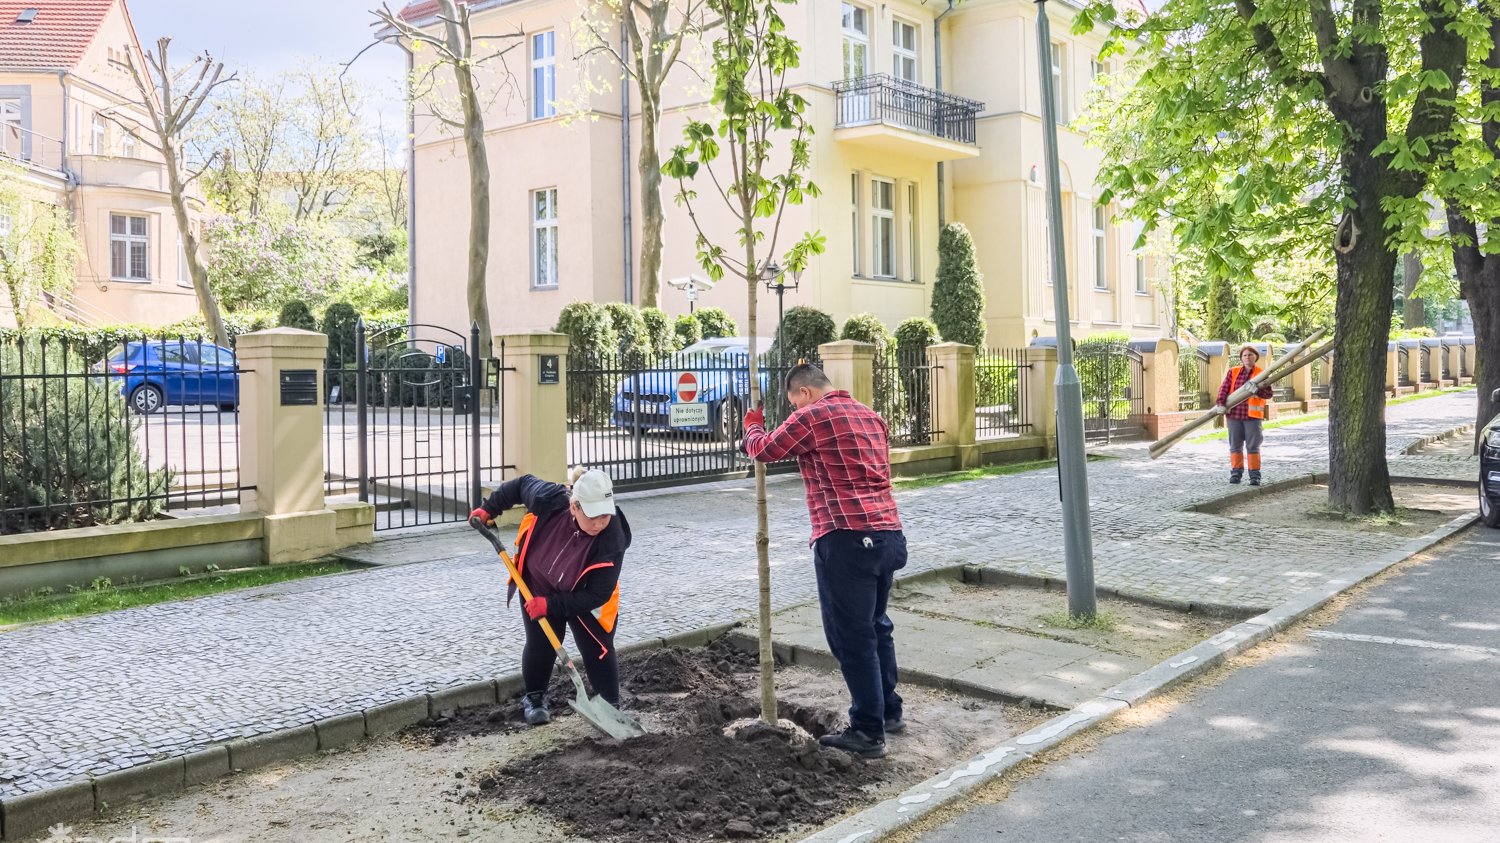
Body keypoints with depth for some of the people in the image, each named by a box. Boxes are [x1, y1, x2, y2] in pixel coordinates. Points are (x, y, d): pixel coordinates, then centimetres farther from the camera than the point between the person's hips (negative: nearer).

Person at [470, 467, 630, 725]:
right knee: (540, 645, 5)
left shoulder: (613, 541, -38)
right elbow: (523, 484, -9)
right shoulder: (549, 499, -33)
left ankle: (610, 707, 16)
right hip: (537, 586, 2)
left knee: (598, 649, -3)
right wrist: (489, 509, -3)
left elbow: (597, 595, -30)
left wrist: (551, 604, -31)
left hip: (582, 599, -2)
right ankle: (534, 698, 31)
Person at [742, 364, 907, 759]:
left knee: (851, 636, 0)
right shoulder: (871, 416, 17)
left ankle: (868, 732, 6)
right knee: (876, 626, 21)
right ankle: (889, 711, 32)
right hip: (888, 533, 8)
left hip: (847, 539, -8)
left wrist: (752, 424, 24)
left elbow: (763, 449, 3)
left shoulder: (812, 416, -6)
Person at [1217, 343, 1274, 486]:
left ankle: (1255, 475, 6)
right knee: (1235, 446, 9)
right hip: (1233, 414, 2)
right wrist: (1221, 403, -12)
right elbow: (1224, 388, 2)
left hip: (1252, 415, -2)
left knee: (1253, 446, 0)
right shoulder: (1233, 372, 7)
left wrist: (1256, 390, -23)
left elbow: (1268, 393, -5)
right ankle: (1236, 472, 18)